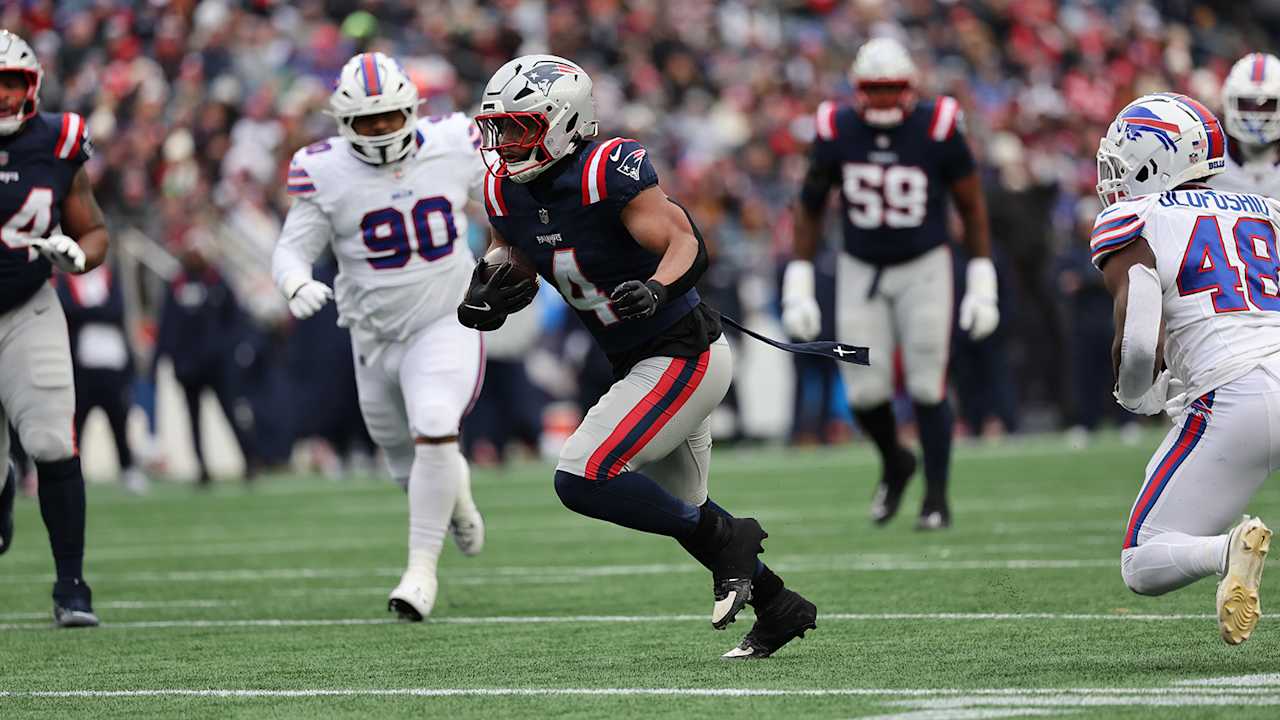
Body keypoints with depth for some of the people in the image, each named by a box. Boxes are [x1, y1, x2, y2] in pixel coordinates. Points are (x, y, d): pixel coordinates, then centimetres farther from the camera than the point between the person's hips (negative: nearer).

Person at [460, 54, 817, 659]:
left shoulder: (608, 173, -23)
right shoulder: (507, 194, 0)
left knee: (583, 480, -19)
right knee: (677, 507, 23)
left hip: (684, 357, -10)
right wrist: (477, 307, -12)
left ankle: (725, 540, -2)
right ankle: (778, 608, 38)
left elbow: (688, 246, -28)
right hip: (638, 364, 10)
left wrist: (657, 289, -48)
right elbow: (500, 276, 10)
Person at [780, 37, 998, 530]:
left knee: (927, 387, -6)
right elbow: (810, 209, 3)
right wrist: (798, 283, -1)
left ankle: (937, 498, 6)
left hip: (924, 268, -2)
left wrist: (982, 283, -4)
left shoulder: (937, 130, -14)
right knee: (864, 390, -2)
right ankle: (894, 464, 29)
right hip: (860, 270, 2)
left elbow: (972, 207, -2)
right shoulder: (837, 133, -9)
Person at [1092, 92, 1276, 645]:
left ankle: (1230, 550, -25)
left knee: (1144, 567, 5)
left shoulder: (1133, 225, 5)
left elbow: (1138, 345, -7)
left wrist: (1136, 395, 15)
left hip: (1234, 400, -4)